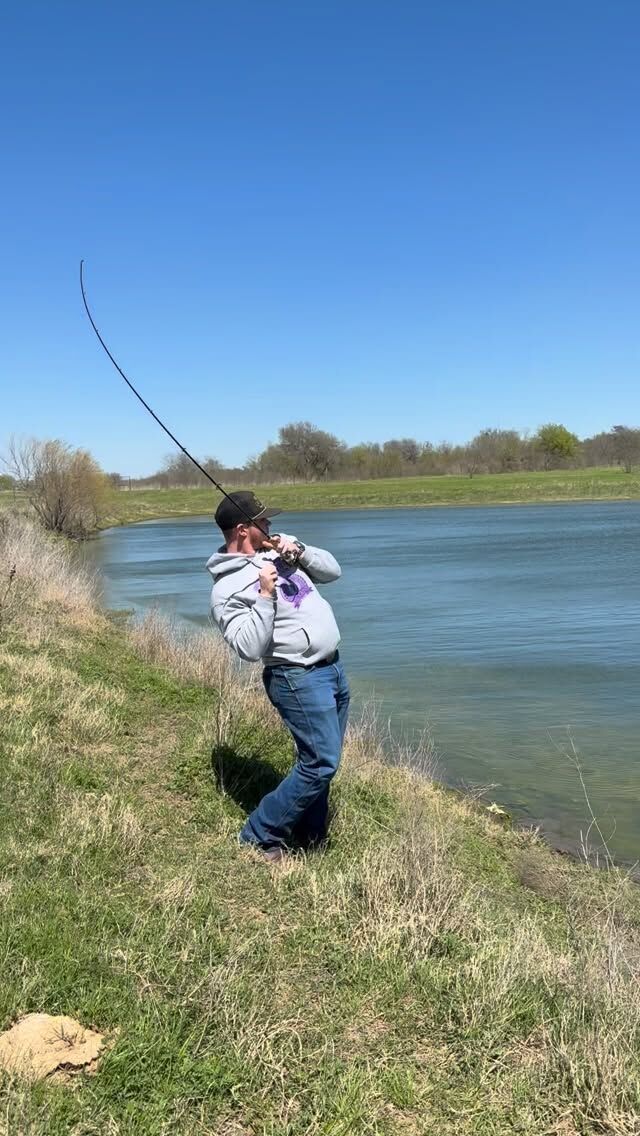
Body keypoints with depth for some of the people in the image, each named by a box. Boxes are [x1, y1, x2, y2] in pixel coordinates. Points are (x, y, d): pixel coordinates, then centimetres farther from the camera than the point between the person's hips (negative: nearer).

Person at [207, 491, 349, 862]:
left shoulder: (278, 549, 10)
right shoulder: (228, 588, -13)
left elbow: (332, 570, 11)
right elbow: (250, 647, -21)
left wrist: (299, 551, -6)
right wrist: (266, 595, -24)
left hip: (332, 668, 8)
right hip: (299, 678, -8)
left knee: (322, 760, 14)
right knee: (321, 763, -9)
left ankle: (309, 837, 30)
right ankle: (260, 836, 7)